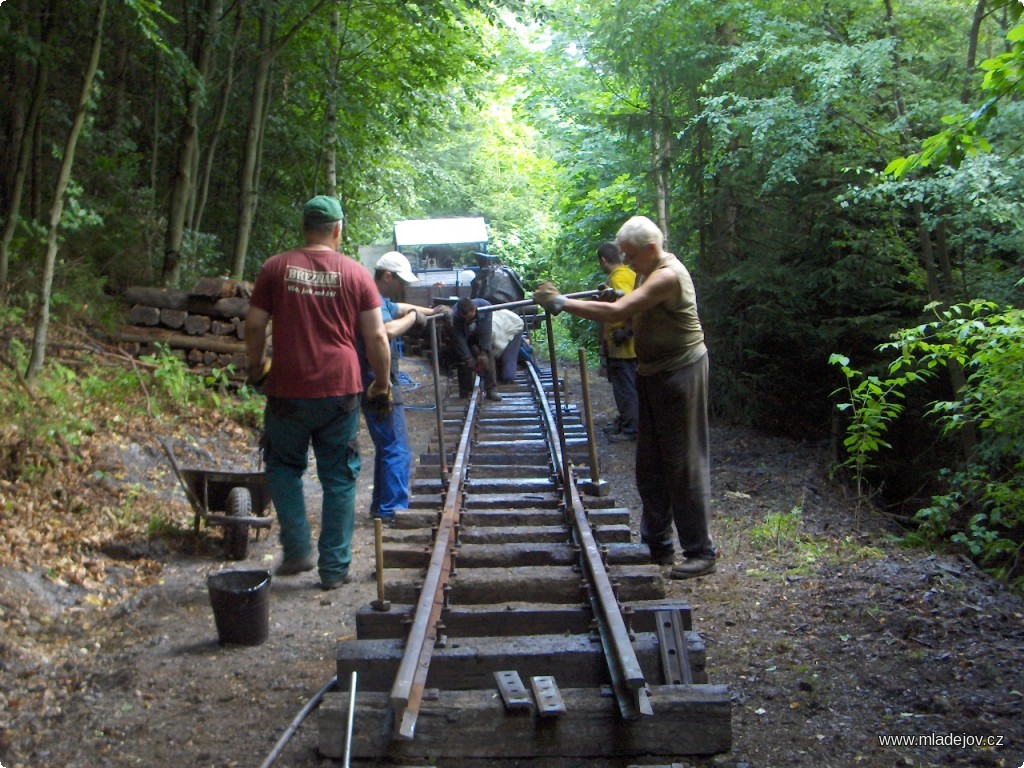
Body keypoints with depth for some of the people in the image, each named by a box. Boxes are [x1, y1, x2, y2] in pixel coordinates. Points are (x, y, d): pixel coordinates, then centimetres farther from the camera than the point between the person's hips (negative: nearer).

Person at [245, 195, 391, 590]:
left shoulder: (275, 268, 1)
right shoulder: (356, 273, 0)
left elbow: (254, 325, 3)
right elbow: (376, 337, 0)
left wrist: (256, 365, 20)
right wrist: (382, 383, 12)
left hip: (288, 390, 0)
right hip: (340, 390, 0)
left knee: (284, 467, 20)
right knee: (339, 480, 10)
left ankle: (297, 550, 14)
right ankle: (334, 568, 15)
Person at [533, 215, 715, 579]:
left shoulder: (667, 276, -21)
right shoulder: (647, 272, 11)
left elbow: (616, 313, -29)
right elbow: (633, 314, 11)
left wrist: (561, 302, -25)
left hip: (680, 372, -10)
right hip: (653, 372, 10)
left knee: (684, 462, -4)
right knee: (650, 464, 12)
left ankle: (700, 552, 6)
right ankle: (657, 543, 23)